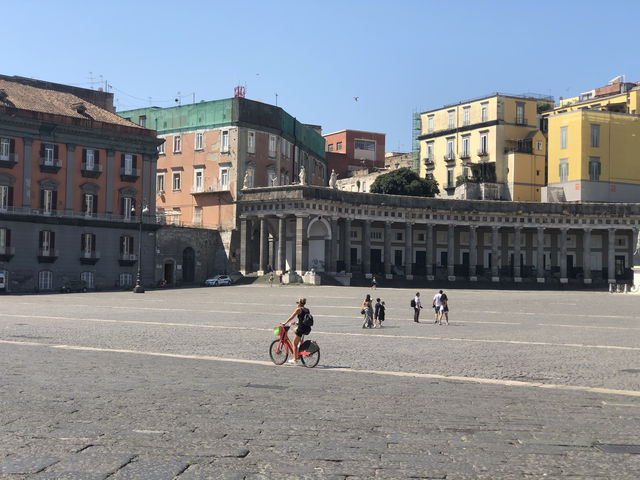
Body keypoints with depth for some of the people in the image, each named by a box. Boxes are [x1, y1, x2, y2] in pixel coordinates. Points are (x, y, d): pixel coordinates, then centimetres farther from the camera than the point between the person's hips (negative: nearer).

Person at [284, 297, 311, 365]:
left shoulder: (298, 309, -5)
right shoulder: (307, 310, 15)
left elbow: (291, 318, -6)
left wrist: (285, 323, 3)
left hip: (302, 328, -7)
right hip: (308, 329, 7)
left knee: (294, 343, 7)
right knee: (295, 330, 33)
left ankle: (295, 359, 6)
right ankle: (300, 344, 23)